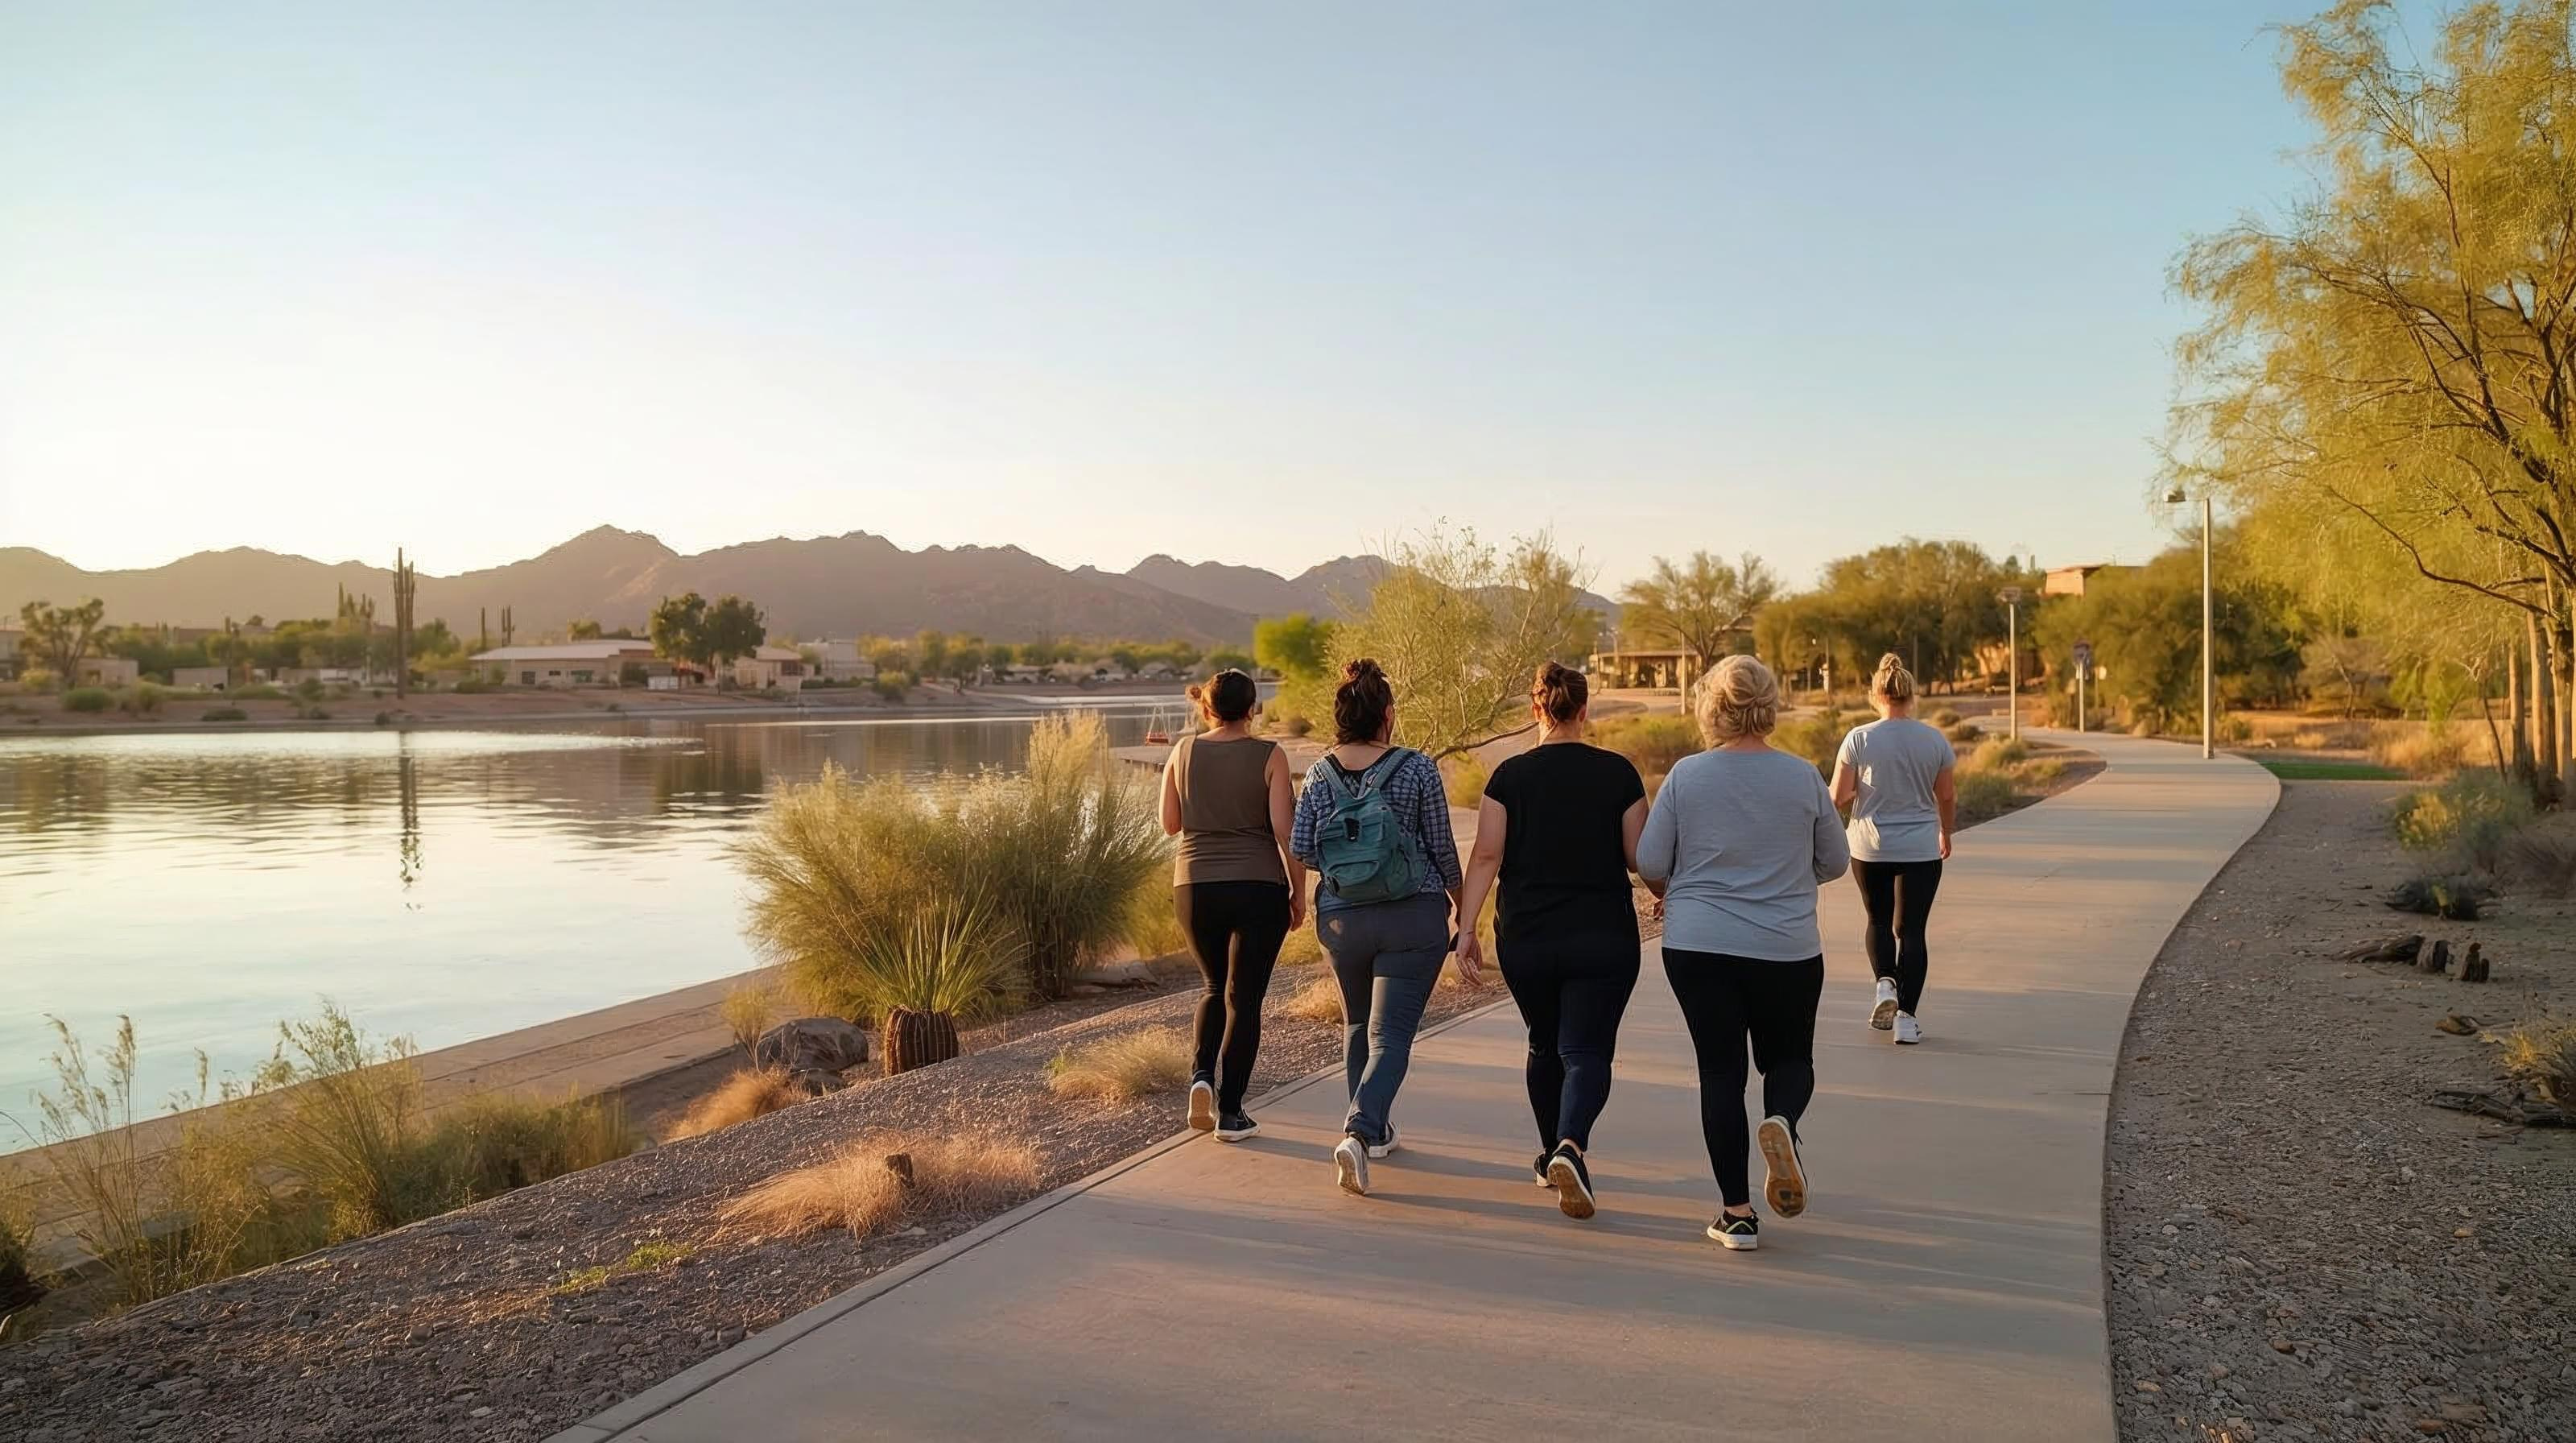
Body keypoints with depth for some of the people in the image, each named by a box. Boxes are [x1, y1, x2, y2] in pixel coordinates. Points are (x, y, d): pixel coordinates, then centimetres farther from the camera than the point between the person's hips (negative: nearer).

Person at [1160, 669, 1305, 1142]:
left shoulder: (1182, 752, 2)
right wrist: (1299, 890, 0)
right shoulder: (1269, 756, -6)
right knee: (1244, 997, 6)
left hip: (1195, 886, 3)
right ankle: (1230, 1112, 7)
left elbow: (1170, 824, 7)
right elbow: (1284, 829, -9)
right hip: (1259, 886, -3)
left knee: (1216, 986, 22)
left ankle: (1202, 1074, 1)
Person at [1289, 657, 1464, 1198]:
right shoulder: (1416, 770, -8)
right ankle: (1359, 1132, -20)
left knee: (1357, 1025, 23)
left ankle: (1374, 1131, 32)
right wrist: (1461, 908, 12)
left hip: (1340, 919, 3)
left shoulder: (1321, 773, -1)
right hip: (1412, 918, -3)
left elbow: (1299, 848, -4)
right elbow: (1443, 848, -3)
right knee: (1390, 1034, -2)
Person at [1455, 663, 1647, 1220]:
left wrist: (1466, 925, -6)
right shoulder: (1618, 773, -3)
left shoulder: (1510, 776, -1)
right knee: (1586, 1051, 0)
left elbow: (1486, 856, -7)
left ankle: (1552, 1154, 32)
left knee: (1545, 1047, 20)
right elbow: (1639, 856, -1)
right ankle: (1570, 1147, -25)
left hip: (1524, 939, 2)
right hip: (1603, 939, -2)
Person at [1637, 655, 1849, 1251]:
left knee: (1720, 1070, 7)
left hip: (1697, 946, 0)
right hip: (1787, 950, 1)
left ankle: (1737, 1212, 6)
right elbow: (1835, 862, 6)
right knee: (1790, 1057, 19)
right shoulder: (1803, 777, -3)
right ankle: (1782, 1120, -14)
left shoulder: (1686, 776, -6)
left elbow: (1650, 864, -3)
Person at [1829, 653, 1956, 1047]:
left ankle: (1886, 983, -2)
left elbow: (1838, 797, -8)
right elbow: (1948, 797, 5)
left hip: (1870, 849, 0)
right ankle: (1906, 1017, 2)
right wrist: (1946, 833, 22)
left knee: (1879, 921, 20)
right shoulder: (1935, 739, -2)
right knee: (1910, 929, 6)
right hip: (1920, 850, 1)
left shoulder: (1859, 739, -8)